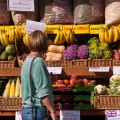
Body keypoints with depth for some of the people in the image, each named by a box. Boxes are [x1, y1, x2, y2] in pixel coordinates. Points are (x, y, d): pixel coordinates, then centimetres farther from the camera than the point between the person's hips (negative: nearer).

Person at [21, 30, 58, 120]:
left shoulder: (27, 61, 11)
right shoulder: (38, 62, -16)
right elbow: (43, 92, -20)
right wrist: (52, 111, -15)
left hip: (27, 109, 9)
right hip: (37, 110, -9)